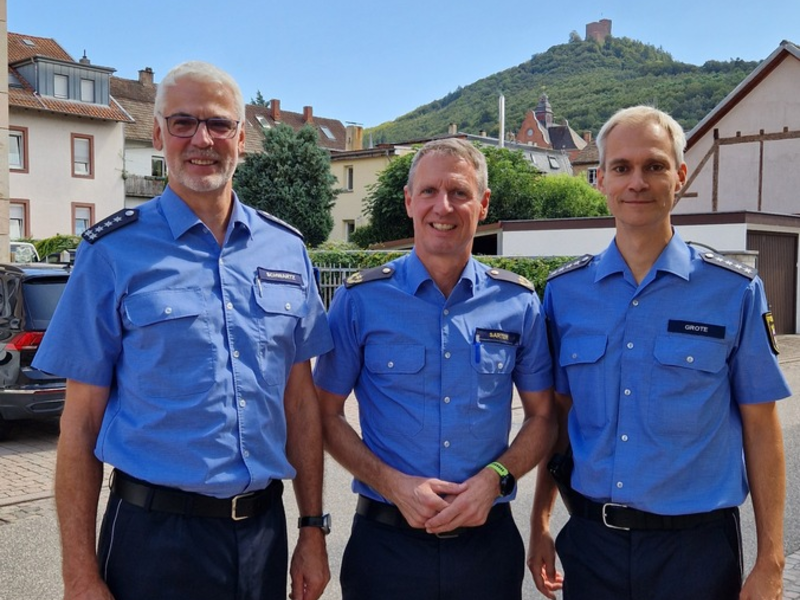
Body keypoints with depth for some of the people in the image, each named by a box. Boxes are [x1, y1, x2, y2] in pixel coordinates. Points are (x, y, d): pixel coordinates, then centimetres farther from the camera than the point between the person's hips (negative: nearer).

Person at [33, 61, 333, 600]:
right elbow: (81, 419, -5)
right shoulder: (112, 252, -6)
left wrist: (313, 527, 6)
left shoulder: (286, 248, 4)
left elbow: (301, 398, 7)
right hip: (156, 535, -3)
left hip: (264, 529, 4)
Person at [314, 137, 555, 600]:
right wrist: (393, 484, -13)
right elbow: (328, 413, 0)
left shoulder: (519, 303, 0)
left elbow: (543, 416, 6)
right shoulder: (360, 300, -4)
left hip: (488, 539, 2)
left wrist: (495, 478, -11)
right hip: (387, 541, -1)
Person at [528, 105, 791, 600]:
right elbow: (559, 414, 7)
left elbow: (760, 428, -3)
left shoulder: (735, 291, -6)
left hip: (696, 546, -1)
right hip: (591, 541, 2)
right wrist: (540, 522, 7)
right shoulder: (564, 291, 1)